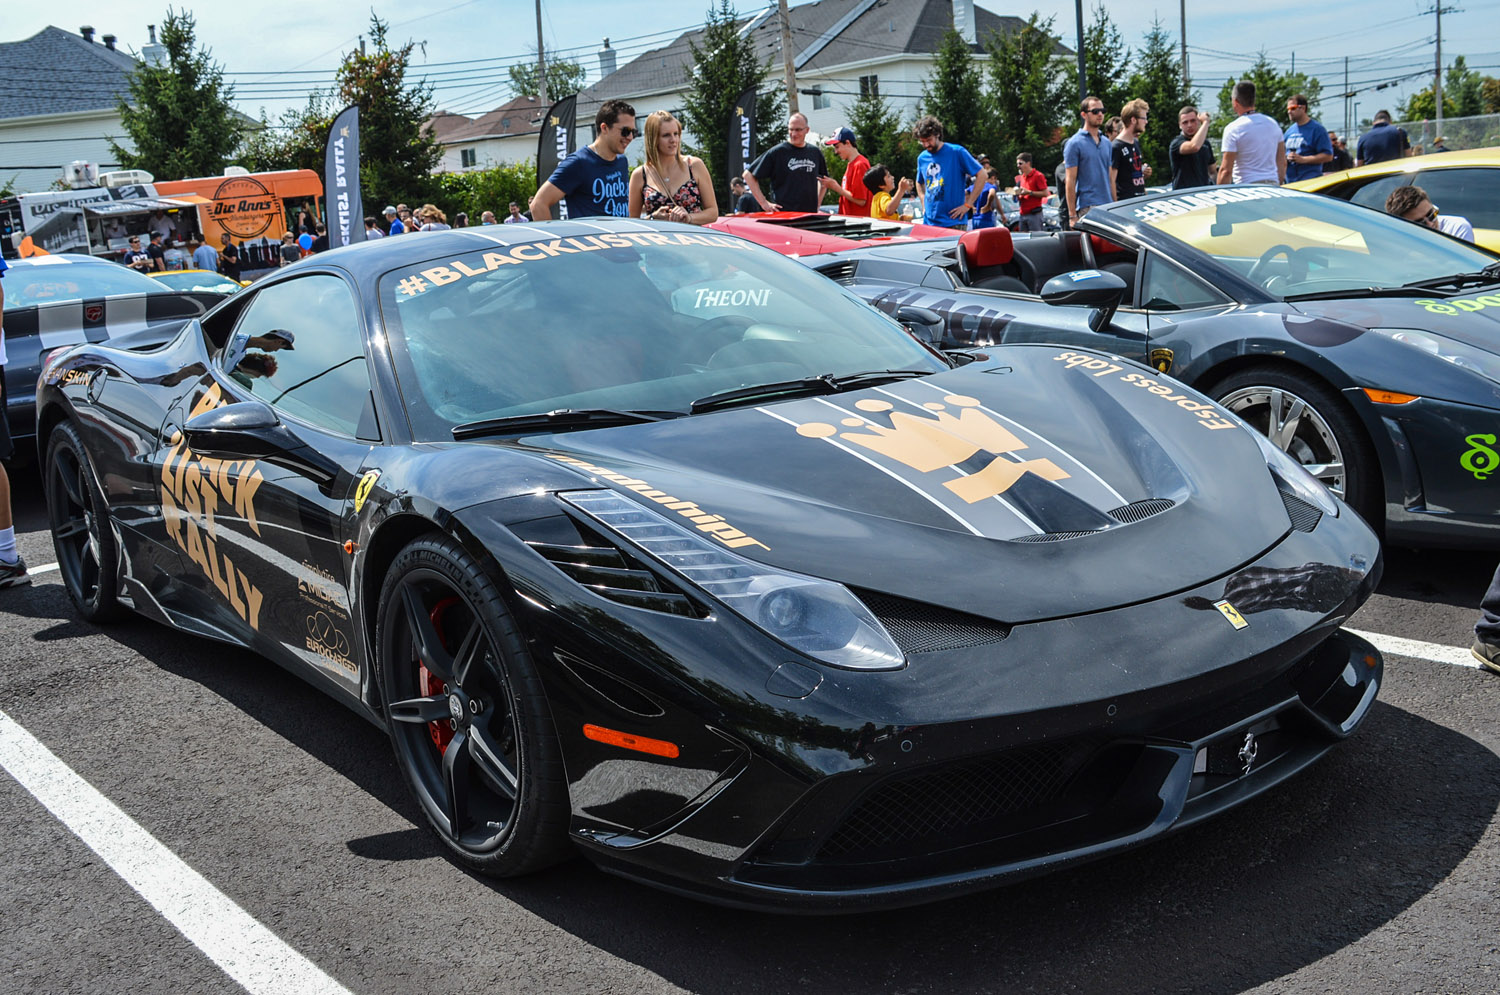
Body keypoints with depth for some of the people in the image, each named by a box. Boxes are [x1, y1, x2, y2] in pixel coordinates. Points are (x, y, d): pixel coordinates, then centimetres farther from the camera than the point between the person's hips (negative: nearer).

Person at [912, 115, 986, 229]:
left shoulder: (957, 152, -4)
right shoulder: (922, 158, 12)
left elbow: (981, 175, -4)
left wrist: (968, 205, -8)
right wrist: (924, 204, 14)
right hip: (929, 223, 5)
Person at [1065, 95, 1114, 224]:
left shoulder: (1106, 142, 17)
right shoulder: (1075, 143, -3)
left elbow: (1110, 177, 19)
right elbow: (1070, 181, -7)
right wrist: (1072, 215, -12)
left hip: (1108, 206, 6)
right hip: (1087, 207, -6)